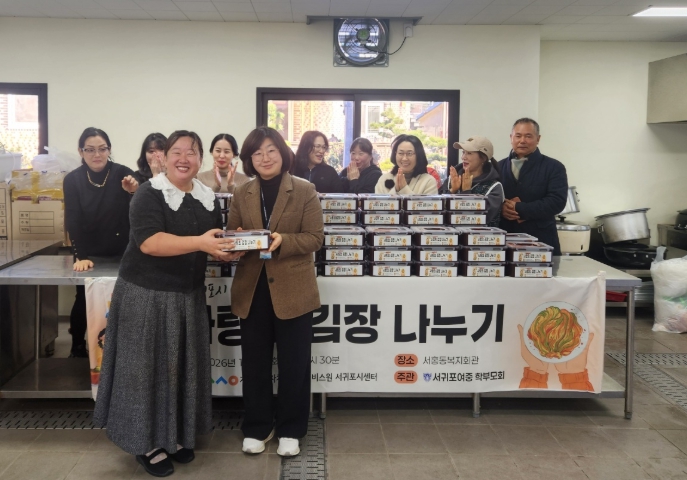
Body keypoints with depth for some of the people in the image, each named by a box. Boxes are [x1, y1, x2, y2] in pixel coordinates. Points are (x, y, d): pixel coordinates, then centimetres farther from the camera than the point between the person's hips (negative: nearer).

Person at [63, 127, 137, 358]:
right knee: (83, 299, 6)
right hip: (88, 254, 0)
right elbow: (73, 221, -12)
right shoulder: (73, 179, -9)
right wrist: (80, 256, -21)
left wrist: (136, 191, -39)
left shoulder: (122, 173, -10)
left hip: (120, 253, 0)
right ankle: (77, 347, 25)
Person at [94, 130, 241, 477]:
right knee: (149, 366, 3)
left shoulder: (208, 198, 6)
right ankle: (147, 443, 17)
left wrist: (228, 251, -10)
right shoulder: (149, 194, -13)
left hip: (189, 295, 6)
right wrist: (199, 243, -35)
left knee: (182, 367, 14)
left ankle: (175, 435, 30)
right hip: (147, 295, -6)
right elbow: (149, 242, -26)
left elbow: (215, 242, 13)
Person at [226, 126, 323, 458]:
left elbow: (315, 238, -8)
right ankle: (257, 427, 27)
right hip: (252, 290, 3)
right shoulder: (242, 194, 7)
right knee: (254, 362, 11)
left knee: (293, 364, 7)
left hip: (293, 290, -3)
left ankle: (290, 430, 22)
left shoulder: (305, 191, -3)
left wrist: (282, 241, -25)